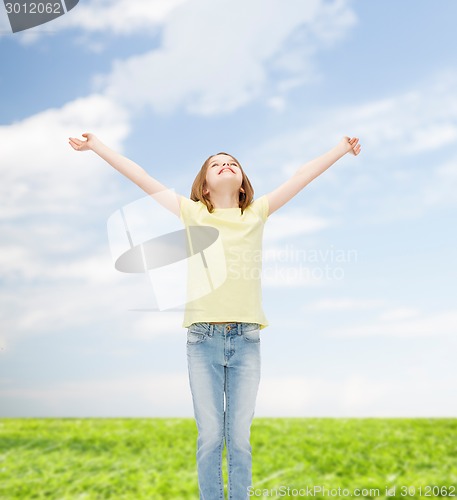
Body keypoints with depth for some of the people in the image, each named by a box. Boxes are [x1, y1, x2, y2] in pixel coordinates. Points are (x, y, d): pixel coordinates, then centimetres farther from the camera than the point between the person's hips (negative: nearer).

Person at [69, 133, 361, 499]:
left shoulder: (257, 212, 10)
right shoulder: (193, 213, 7)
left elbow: (303, 176, 12)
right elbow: (140, 176, 8)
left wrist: (341, 149, 13)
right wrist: (96, 145, 10)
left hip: (245, 340, 1)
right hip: (203, 339, -1)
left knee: (240, 438, 5)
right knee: (210, 436, 2)